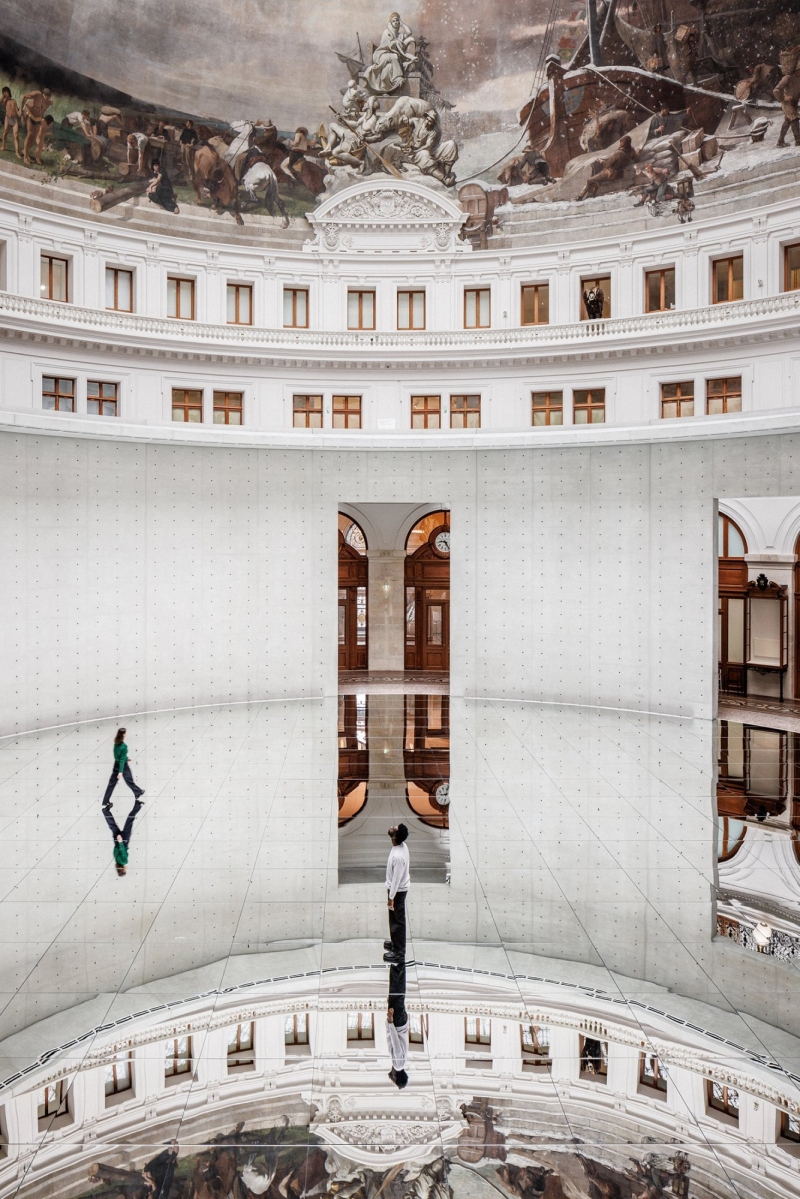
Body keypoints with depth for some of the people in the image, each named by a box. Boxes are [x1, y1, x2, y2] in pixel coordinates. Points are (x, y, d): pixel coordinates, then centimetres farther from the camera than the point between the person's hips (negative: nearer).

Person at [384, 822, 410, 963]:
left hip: (397, 891, -9)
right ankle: (396, 943, 42)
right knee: (395, 919, 25)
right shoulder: (402, 845, -7)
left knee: (397, 921, 6)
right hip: (398, 888, 9)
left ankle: (399, 952, 20)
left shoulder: (397, 856, -35)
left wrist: (391, 897, -15)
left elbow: (396, 878, -26)